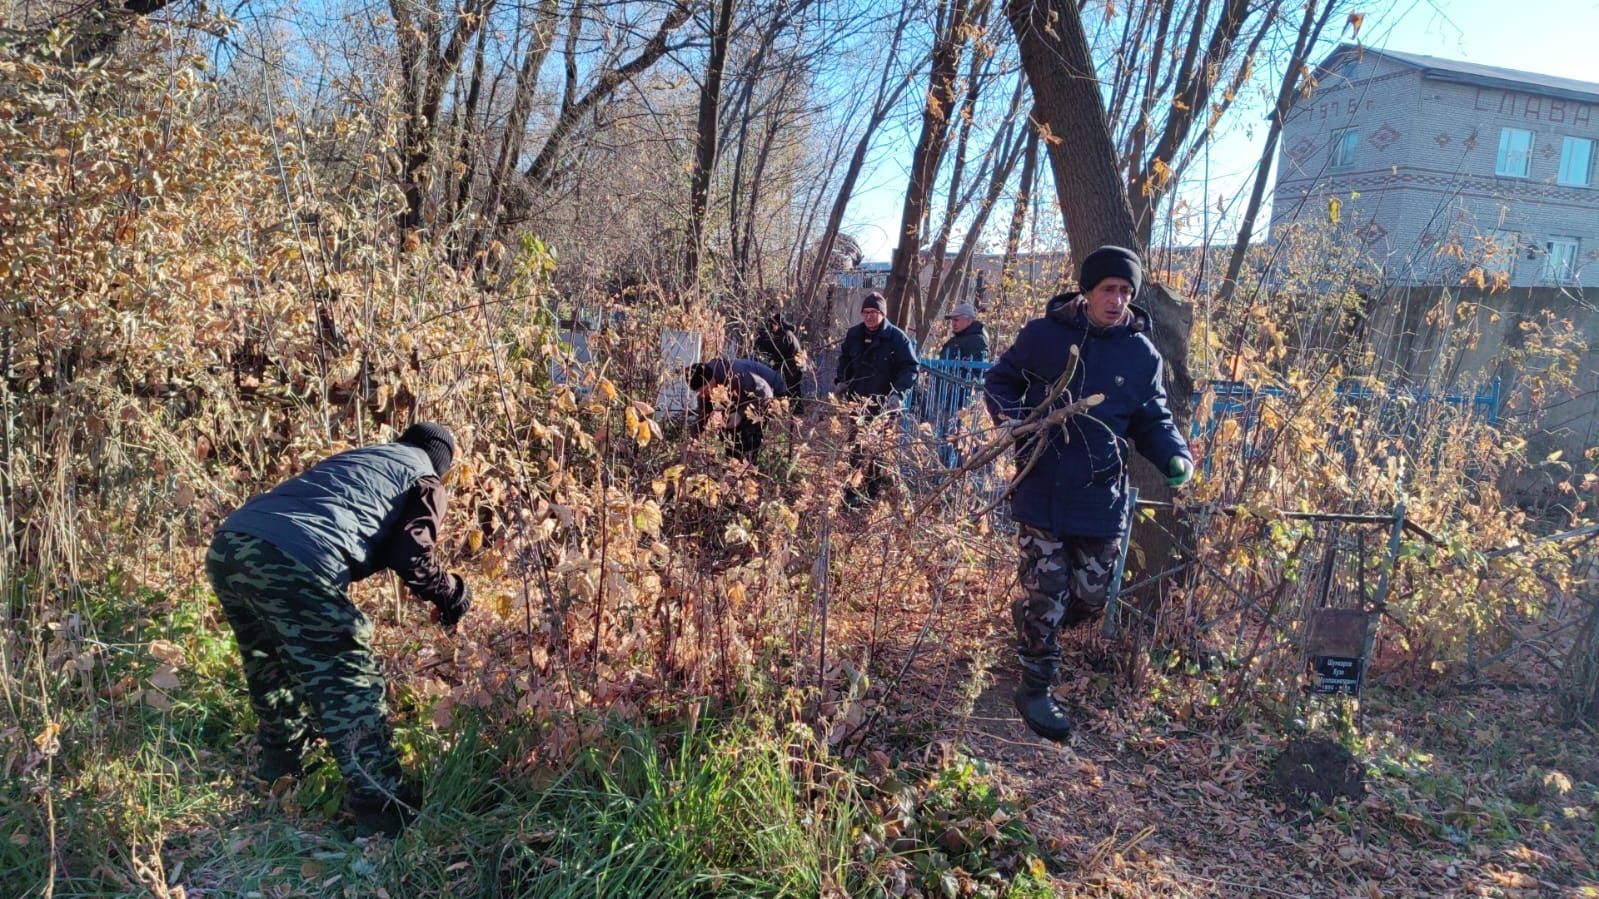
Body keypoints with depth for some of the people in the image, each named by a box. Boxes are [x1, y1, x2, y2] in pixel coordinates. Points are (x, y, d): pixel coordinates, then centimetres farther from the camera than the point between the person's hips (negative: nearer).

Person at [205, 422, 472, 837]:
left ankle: (281, 764, 48)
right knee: (347, 684, 0)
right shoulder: (427, 483, 16)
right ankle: (385, 811, 1)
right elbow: (413, 557, 3)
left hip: (226, 544, 8)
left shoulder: (354, 457, 35)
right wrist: (453, 596, 19)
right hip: (291, 564, -8)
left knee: (272, 664, 30)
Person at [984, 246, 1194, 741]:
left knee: (1091, 598, 12)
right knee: (1045, 594, -1)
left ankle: (1032, 637, 41)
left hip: (1103, 499, 3)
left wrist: (1176, 456, -10)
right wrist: (1014, 420, -12)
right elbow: (999, 382, 8)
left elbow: (1153, 420, 9)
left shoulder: (1142, 354, 2)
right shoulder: (1044, 335, -5)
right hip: (1042, 492, -3)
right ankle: (1035, 688, 16)